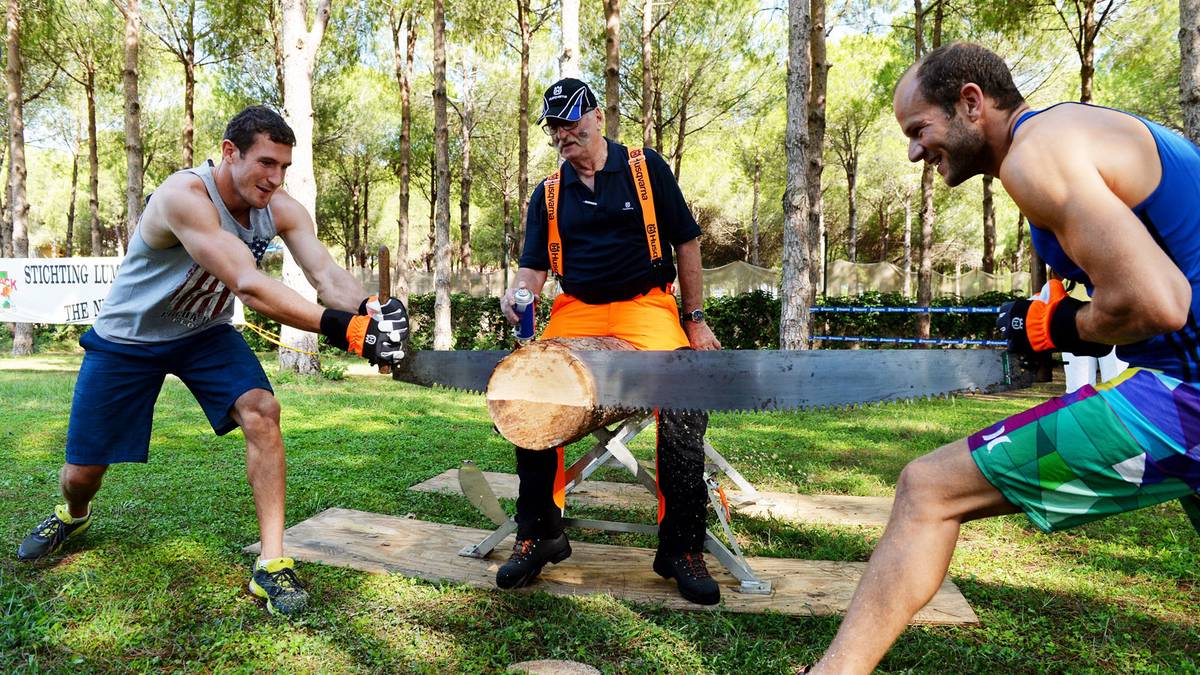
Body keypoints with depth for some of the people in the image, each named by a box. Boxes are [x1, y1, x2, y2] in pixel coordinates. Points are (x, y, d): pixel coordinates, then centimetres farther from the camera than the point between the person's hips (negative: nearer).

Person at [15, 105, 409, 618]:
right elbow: (250, 287, -44)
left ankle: (272, 565, -18)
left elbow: (327, 275, -28)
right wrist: (342, 328, -52)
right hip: (127, 340, -3)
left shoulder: (281, 210, -16)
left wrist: (369, 312, -50)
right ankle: (73, 515, 47)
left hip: (206, 334, 3)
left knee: (262, 411, -24)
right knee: (82, 474, 6)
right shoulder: (185, 196, -33)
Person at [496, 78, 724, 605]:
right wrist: (517, 293, -17)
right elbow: (533, 268, 7)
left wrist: (696, 321, 1)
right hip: (576, 310, 3)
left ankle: (681, 547, -12)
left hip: (645, 305, -3)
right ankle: (539, 535, -3)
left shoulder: (645, 168, 2)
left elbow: (686, 243, 4)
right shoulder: (548, 194, 11)